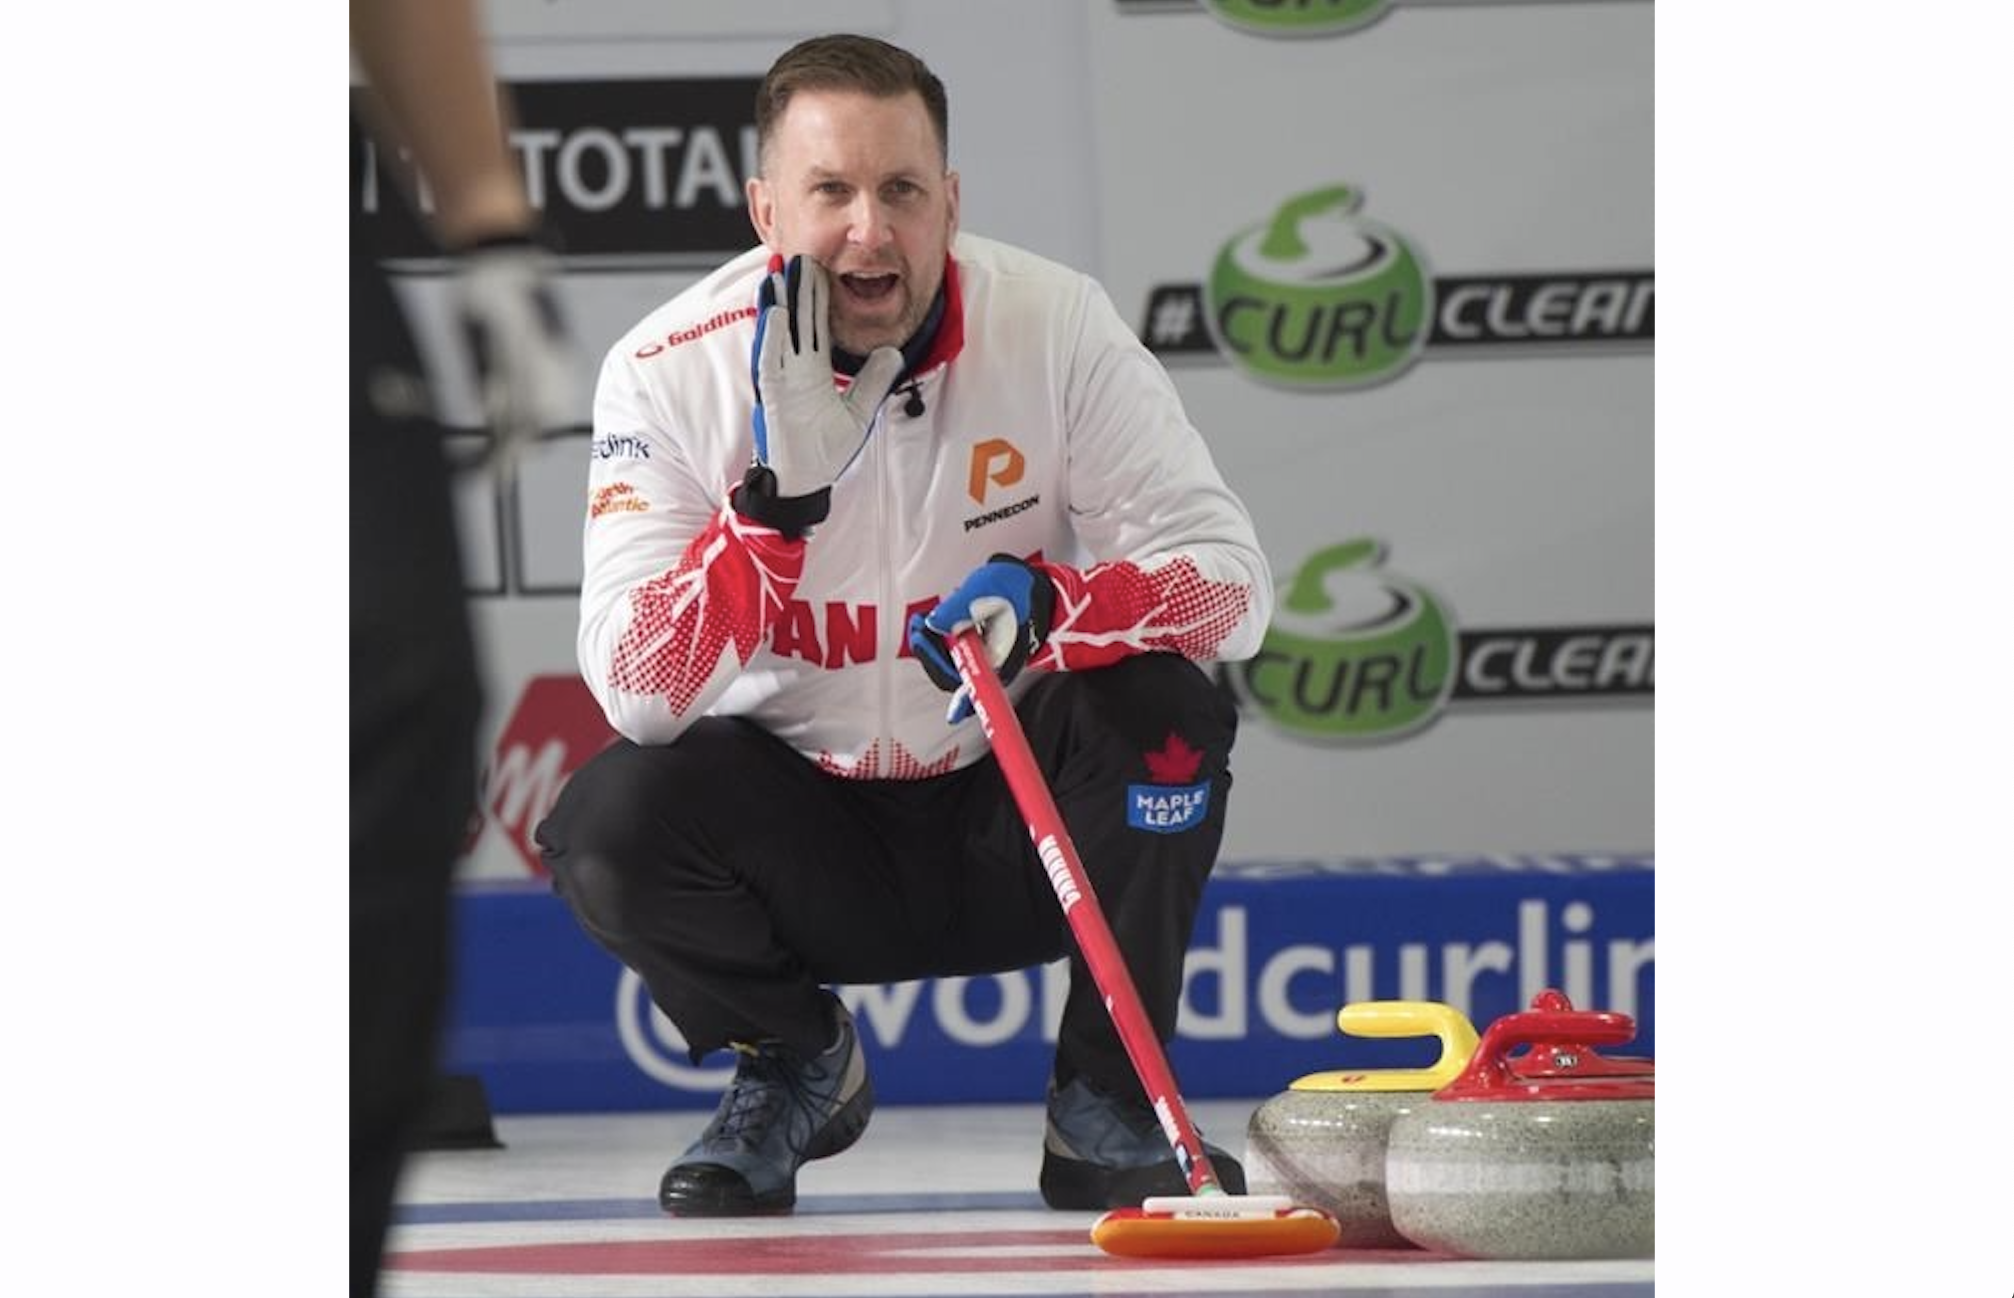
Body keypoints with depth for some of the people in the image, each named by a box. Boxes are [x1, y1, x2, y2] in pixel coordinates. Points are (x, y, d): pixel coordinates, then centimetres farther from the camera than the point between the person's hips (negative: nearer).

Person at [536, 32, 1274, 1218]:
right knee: (607, 822, -28)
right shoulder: (671, 372, -15)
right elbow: (636, 694, -24)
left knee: (1159, 705, -29)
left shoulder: (1054, 324, -15)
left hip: (1019, 817, 0)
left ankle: (1107, 1102, -8)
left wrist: (1045, 600, -40)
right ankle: (796, 1066, 6)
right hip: (807, 827, 0)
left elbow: (1233, 581, -19)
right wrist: (778, 493, -37)